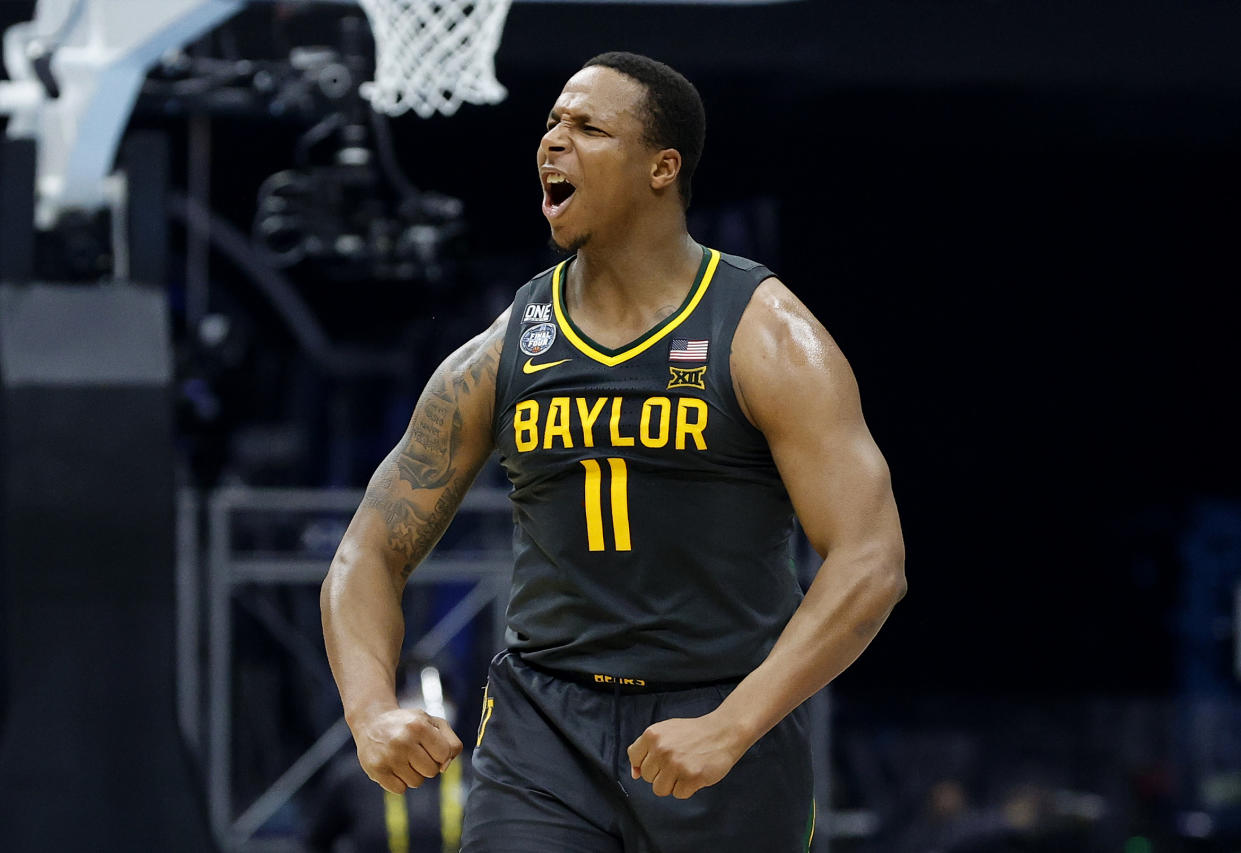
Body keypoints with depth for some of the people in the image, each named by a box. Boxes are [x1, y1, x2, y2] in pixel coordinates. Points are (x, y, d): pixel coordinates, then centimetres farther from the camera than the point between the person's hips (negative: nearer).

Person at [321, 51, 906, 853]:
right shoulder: (497, 359, 5)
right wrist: (373, 714, -13)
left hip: (725, 711, -2)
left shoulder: (767, 339, -6)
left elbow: (872, 565, -14)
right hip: (543, 720, 2)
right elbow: (369, 554, 8)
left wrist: (731, 728, -25)